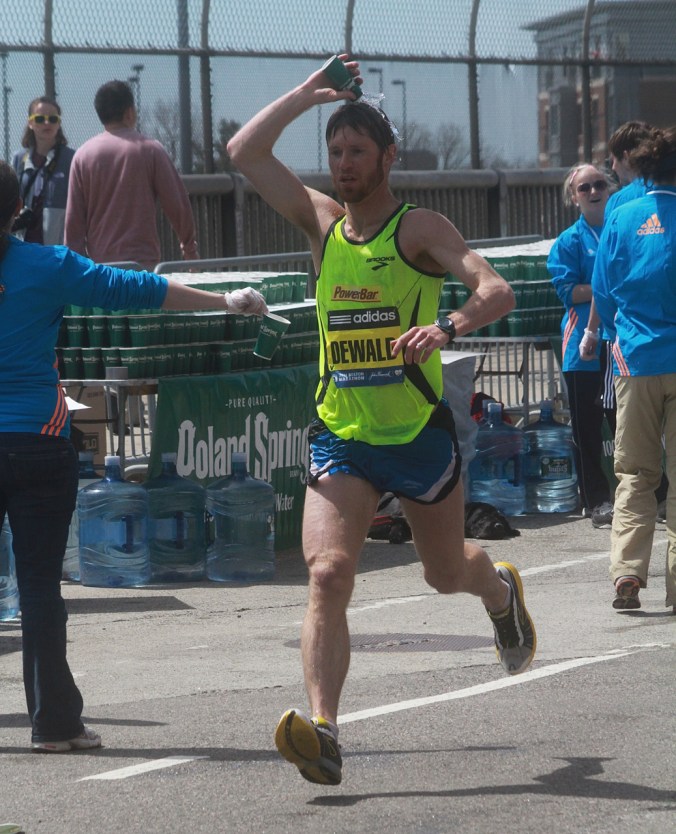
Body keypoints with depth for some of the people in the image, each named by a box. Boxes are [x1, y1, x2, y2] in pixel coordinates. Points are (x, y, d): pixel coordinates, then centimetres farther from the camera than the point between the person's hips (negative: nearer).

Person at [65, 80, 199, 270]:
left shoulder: (82, 155, 4)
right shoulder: (150, 150, -1)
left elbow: (73, 219, 4)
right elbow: (177, 205, 1)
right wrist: (190, 248, 14)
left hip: (98, 263, 2)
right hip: (143, 262, -2)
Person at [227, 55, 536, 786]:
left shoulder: (419, 229, -8)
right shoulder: (321, 221, 5)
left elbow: (496, 291, -22)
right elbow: (245, 152, 3)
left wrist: (446, 326, -42)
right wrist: (309, 93, 0)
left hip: (419, 432, -2)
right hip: (340, 437, 2)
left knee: (446, 573, 17)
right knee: (328, 572, -18)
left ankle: (501, 589, 55)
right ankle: (323, 731, -28)